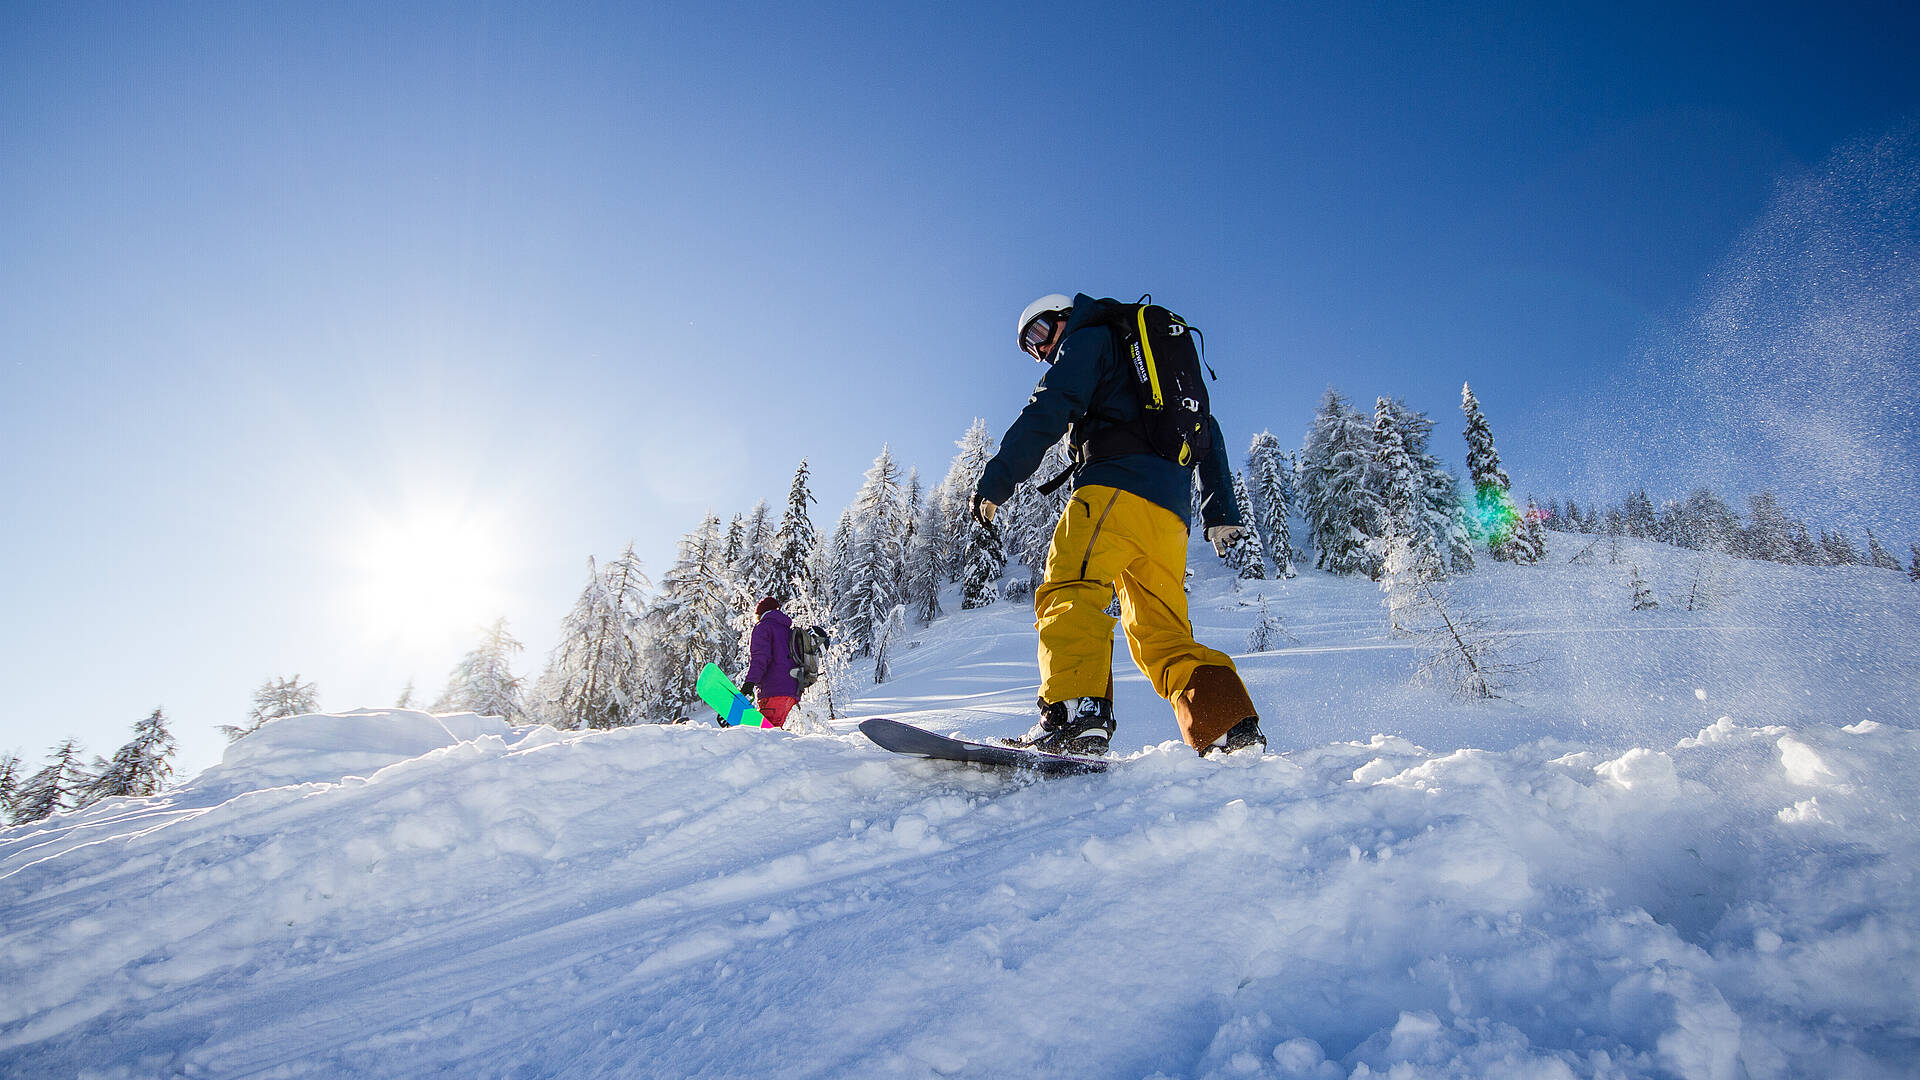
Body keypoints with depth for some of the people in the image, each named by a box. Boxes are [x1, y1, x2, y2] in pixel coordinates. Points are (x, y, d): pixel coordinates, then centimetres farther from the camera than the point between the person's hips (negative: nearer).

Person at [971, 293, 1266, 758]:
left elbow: (1048, 412, -4)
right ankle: (1236, 732, -3)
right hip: (1170, 513, 9)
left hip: (1117, 487, -8)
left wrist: (996, 480, -8)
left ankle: (1075, 718, -45)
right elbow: (1207, 431, 34)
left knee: (1069, 591, -24)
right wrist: (1220, 511, 31)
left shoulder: (1090, 340, 15)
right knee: (1164, 636, 8)